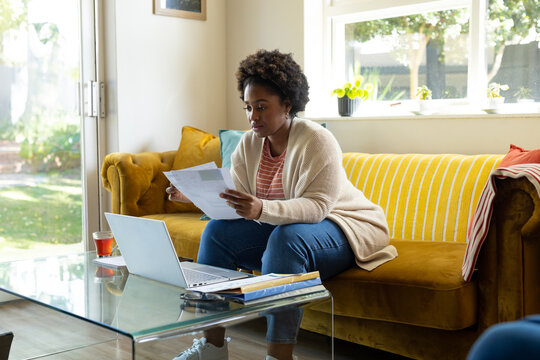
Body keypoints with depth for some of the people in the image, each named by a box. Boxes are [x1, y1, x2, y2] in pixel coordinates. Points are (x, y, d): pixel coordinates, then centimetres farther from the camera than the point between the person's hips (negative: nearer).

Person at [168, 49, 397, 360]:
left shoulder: (317, 141, -20)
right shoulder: (250, 143, 1)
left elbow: (316, 207, -30)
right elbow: (231, 196, -6)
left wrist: (262, 210, -46)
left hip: (343, 228, -7)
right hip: (279, 225, 7)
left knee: (286, 238, -37)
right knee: (217, 231, -12)